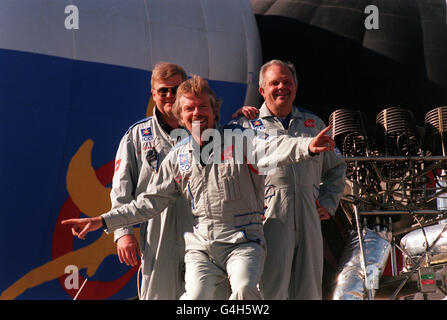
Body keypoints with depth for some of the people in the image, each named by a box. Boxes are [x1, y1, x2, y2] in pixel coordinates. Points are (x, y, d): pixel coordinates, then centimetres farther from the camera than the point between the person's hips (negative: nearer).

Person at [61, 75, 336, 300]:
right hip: (200, 244, 3)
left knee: (244, 289, -31)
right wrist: (102, 222, 15)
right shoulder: (178, 157, 13)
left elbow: (272, 148, -19)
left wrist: (308, 147, -42)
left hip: (242, 240, -3)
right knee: (196, 297, -21)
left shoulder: (238, 139, 1)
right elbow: (150, 201, 19)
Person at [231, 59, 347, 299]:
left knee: (309, 290, 5)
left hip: (308, 216, 4)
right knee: (270, 289, -11)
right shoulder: (248, 123, 11)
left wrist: (328, 203, 19)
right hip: (271, 216, -4)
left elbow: (336, 167, 30)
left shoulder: (314, 124, 21)